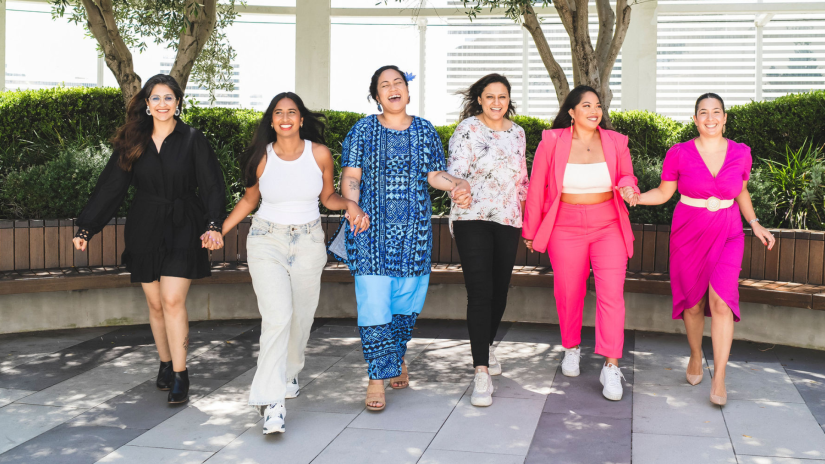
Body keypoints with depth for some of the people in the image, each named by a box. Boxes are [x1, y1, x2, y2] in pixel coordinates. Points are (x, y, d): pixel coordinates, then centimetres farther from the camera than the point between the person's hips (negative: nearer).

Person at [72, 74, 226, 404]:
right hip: (145, 232, 3)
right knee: (155, 303, 8)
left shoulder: (192, 140, -1)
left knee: (173, 300, -12)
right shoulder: (133, 143, 6)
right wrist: (86, 228, 3)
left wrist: (213, 224, -21)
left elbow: (212, 186, -5)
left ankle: (180, 375, -5)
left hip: (182, 231, -3)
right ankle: (165, 364, 25)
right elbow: (109, 187, 7)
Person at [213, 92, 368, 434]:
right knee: (277, 317, -17)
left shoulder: (319, 153, -2)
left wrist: (350, 204, -11)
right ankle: (271, 402, -17)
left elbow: (328, 196, 9)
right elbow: (249, 200, 10)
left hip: (308, 244, 2)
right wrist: (219, 231, 3)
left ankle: (289, 373, 40)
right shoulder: (262, 158, -4)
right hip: (267, 242, -2)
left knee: (300, 318, 11)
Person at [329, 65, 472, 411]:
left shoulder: (425, 131, 11)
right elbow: (350, 178, 1)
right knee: (374, 303, -7)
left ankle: (397, 359, 32)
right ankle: (377, 377, 1)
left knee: (406, 301, 8)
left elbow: (434, 174, 11)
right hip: (372, 230, -2)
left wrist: (458, 185, -9)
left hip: (414, 232, 3)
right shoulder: (363, 130, 4)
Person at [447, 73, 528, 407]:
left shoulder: (517, 133, 14)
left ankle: (486, 345, 38)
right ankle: (482, 373, -11)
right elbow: (455, 172, -11)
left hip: (508, 221, 5)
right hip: (473, 219, -5)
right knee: (480, 292, -12)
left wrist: (525, 216, 22)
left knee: (500, 291, 11)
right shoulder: (467, 129, -3)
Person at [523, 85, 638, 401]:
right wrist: (531, 231, 7)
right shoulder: (552, 142, -2)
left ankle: (611, 367, -7)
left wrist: (627, 186, -12)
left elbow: (627, 176, 14)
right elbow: (537, 188, 3)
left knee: (611, 293, -11)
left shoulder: (615, 142, 2)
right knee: (568, 294, 9)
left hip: (608, 227, 0)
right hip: (566, 229, 0)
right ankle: (571, 348, 35)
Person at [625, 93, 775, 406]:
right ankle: (696, 356, 35)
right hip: (689, 234, 0)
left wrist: (755, 224, 7)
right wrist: (637, 198, -17)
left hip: (727, 235, 0)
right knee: (693, 302, 7)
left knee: (720, 300, -15)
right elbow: (663, 193, 1)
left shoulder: (740, 153, 1)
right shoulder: (679, 153, -6)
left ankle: (719, 379, -9)